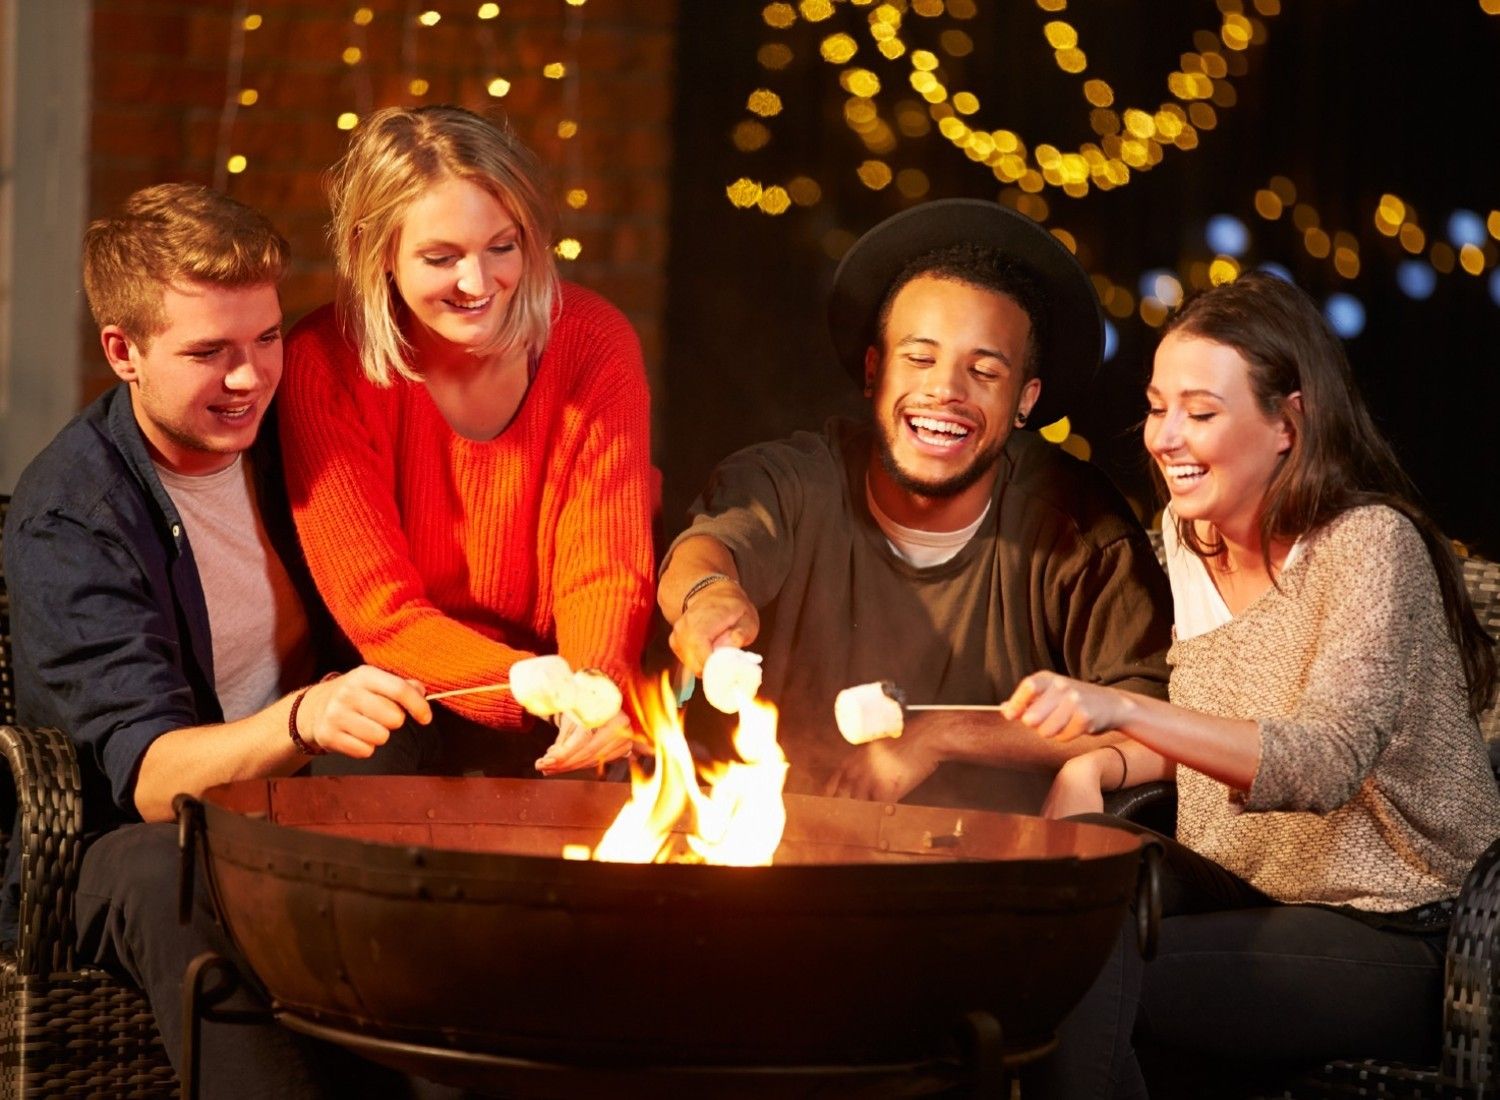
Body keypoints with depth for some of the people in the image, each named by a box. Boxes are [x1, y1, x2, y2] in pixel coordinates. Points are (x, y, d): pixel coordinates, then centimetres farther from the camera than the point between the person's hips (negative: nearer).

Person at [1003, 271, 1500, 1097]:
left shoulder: (1369, 544, -18)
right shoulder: (1188, 536, 7)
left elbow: (1328, 763, -31)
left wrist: (1120, 709, -43)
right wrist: (1096, 766, -7)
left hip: (1392, 941, -7)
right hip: (1236, 889, 7)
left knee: (1087, 972, -25)